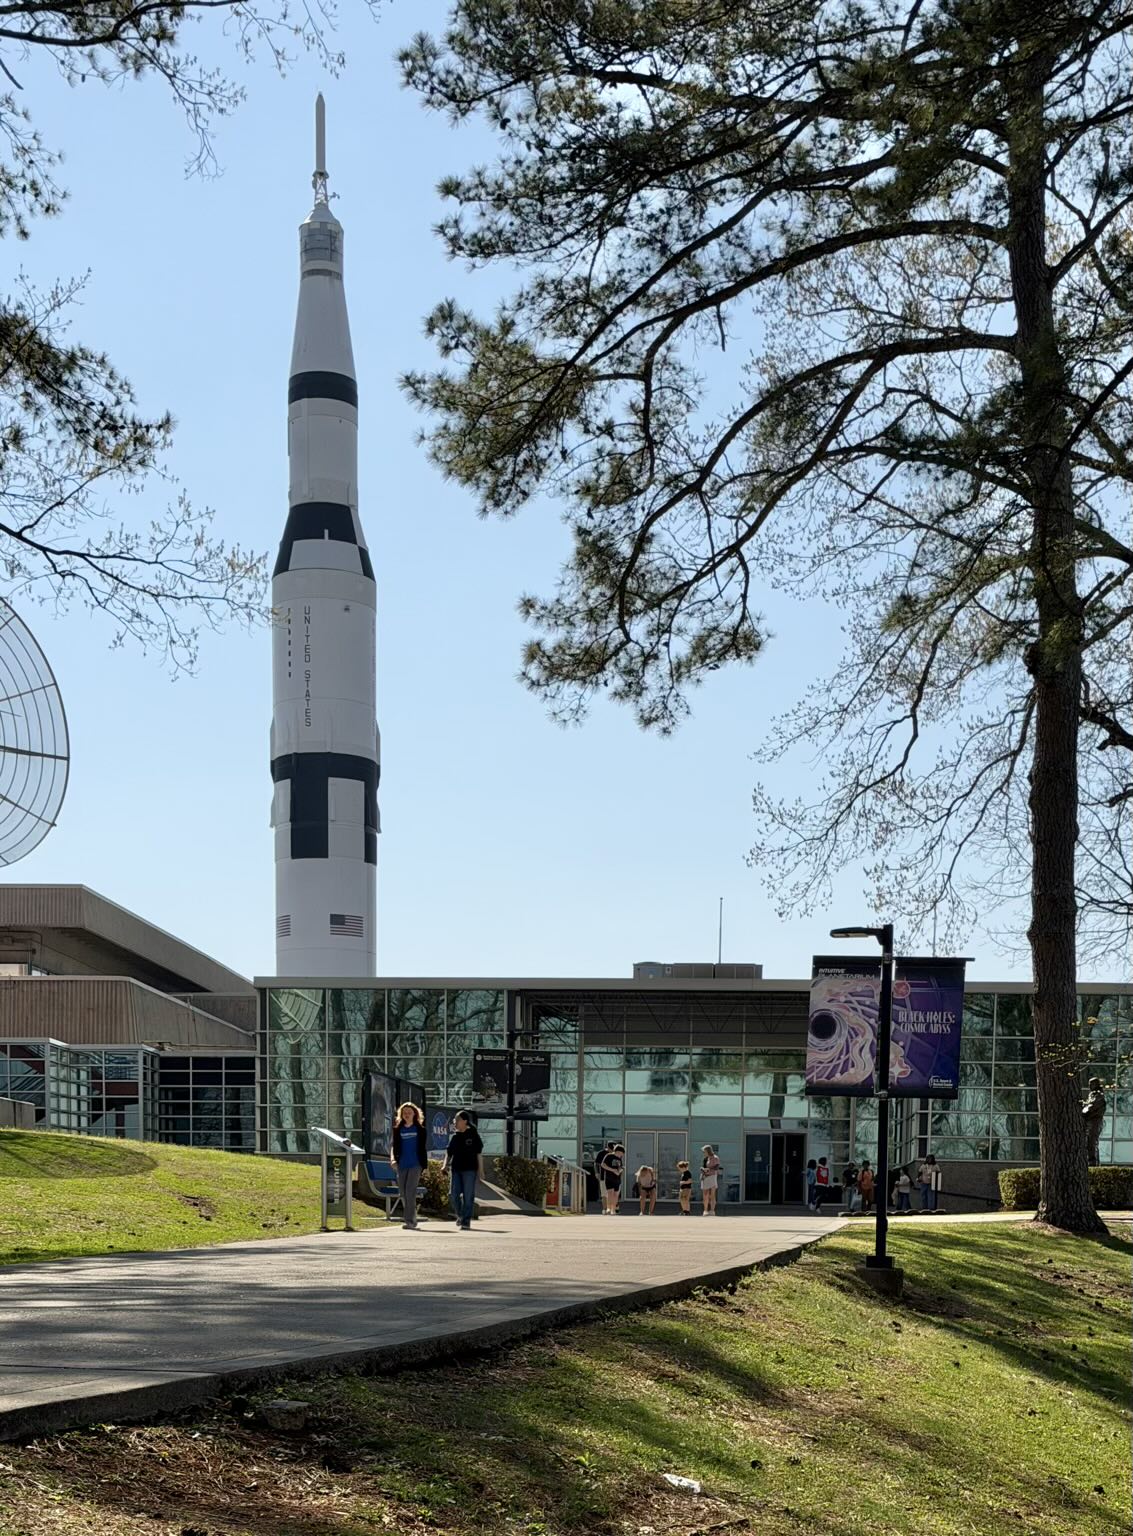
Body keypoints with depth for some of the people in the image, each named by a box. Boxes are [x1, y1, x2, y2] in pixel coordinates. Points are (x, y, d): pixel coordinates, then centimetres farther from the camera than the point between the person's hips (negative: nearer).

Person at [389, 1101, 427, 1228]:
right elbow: (394, 1146, 11)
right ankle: (412, 1218, 21)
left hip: (415, 1164, -4)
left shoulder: (420, 1129, 4)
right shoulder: (398, 1129, 10)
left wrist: (425, 1165, 2)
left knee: (410, 1191, -14)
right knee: (403, 1193, 7)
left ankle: (409, 1220, -15)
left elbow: (424, 1148, 6)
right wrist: (393, 1158, -7)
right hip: (402, 1165, 4)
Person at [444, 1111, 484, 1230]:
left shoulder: (473, 1135, 0)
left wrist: (481, 1169, -3)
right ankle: (460, 1216, 25)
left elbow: (479, 1153, 1)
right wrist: (446, 1165, -1)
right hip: (456, 1169, 4)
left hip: (469, 1169, -4)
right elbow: (448, 1153, 15)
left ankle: (466, 1221, 0)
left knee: (468, 1196, -3)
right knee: (454, 1194, 2)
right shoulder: (454, 1136, 12)